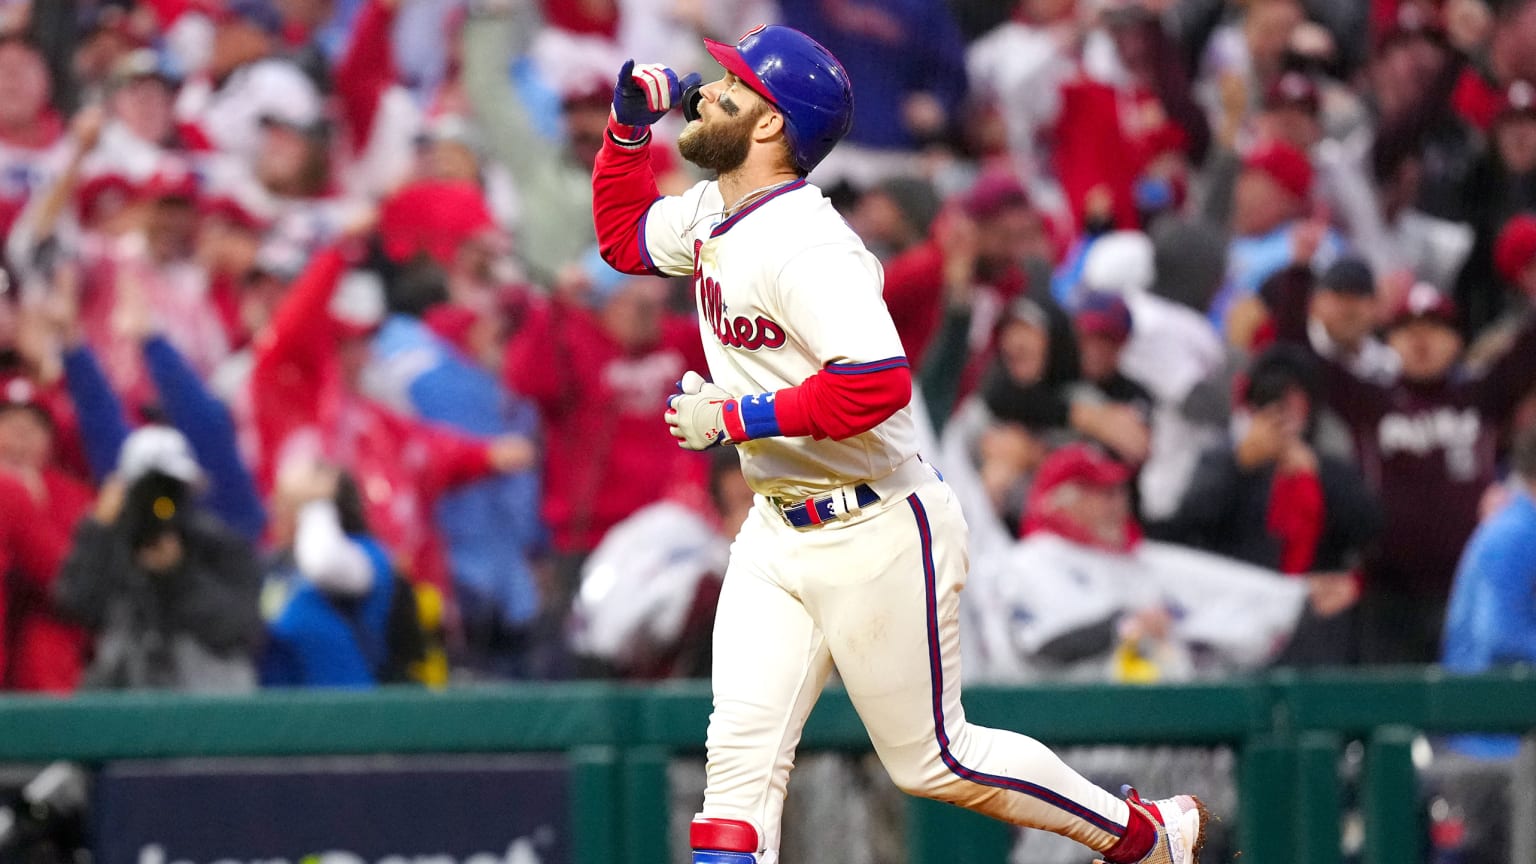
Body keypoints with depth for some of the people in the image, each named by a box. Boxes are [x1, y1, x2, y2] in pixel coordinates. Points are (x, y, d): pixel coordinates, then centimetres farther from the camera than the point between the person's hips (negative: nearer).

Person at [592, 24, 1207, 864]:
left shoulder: (805, 246, -24)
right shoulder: (713, 215, 6)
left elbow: (877, 383, -34)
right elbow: (623, 234, 27)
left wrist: (734, 417, -28)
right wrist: (628, 124, 11)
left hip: (875, 536, -8)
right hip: (776, 536, 8)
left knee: (932, 761, 4)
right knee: (742, 752, -5)